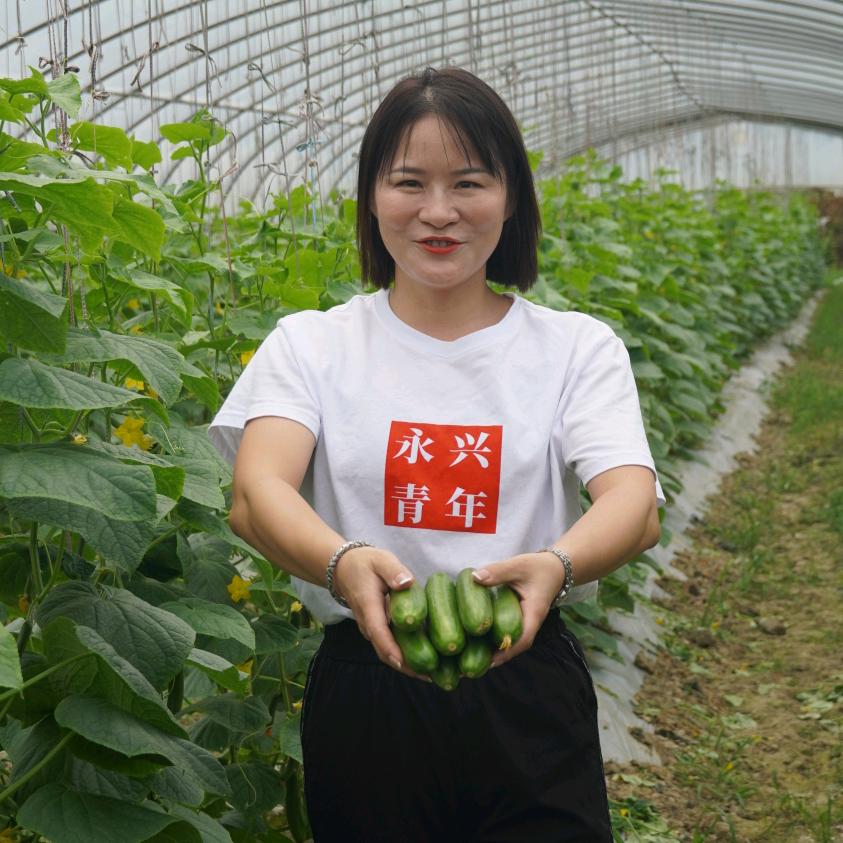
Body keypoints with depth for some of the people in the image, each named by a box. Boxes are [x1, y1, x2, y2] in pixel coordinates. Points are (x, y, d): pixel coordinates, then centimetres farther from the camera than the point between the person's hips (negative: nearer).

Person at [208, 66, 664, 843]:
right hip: (362, 699, 0)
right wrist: (344, 565, -39)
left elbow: (635, 503, -15)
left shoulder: (577, 348, 1)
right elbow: (255, 493, -17)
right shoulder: (312, 345, 1)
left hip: (529, 704, 0)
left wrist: (556, 566, -38)